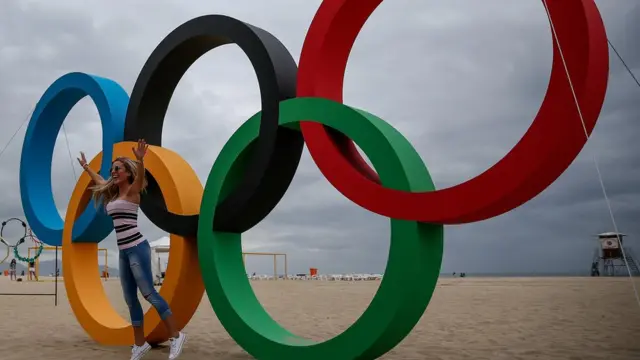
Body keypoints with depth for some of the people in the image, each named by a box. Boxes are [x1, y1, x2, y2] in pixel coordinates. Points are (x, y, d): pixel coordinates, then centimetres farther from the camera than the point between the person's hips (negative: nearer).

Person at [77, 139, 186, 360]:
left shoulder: (132, 192, -4)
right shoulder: (113, 193, 17)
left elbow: (140, 177, -26)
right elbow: (98, 179, 37)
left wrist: (140, 160, -43)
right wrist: (86, 167, 49)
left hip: (137, 248, -8)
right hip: (124, 251, 8)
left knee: (148, 293, -11)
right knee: (130, 298, 7)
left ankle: (176, 336, -5)